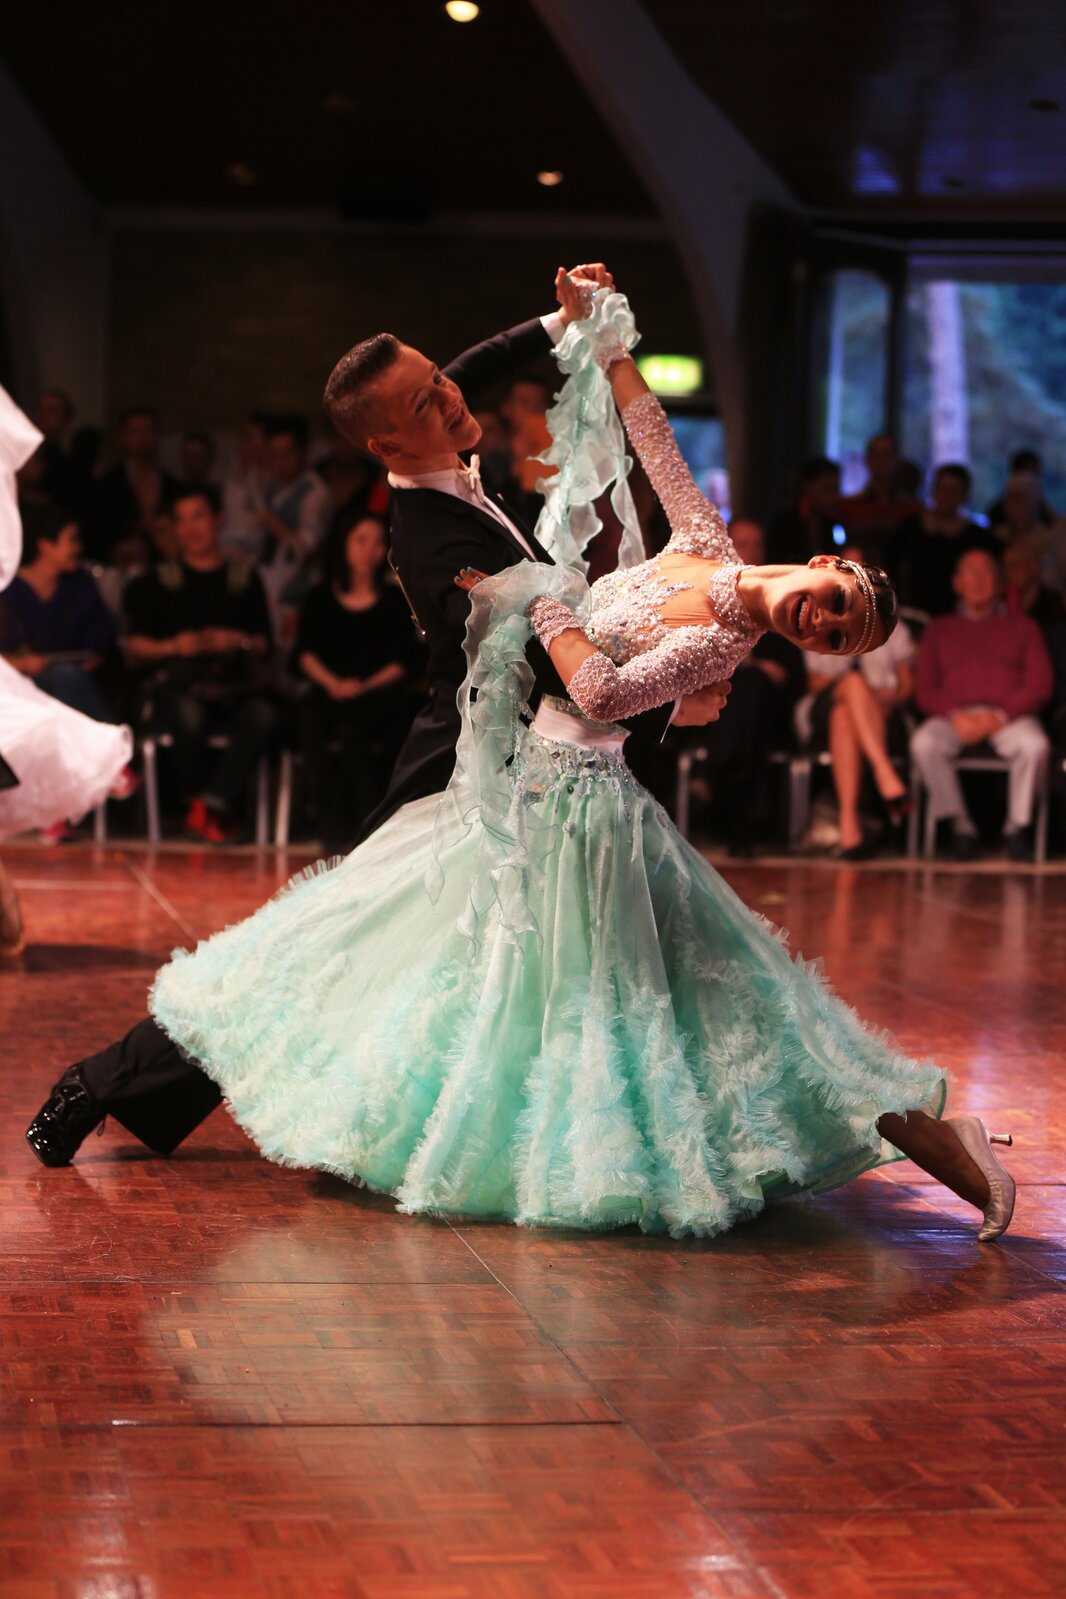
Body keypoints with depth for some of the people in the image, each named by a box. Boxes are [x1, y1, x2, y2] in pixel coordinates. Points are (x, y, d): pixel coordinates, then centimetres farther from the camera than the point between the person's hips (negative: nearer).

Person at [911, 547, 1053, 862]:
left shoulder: (1023, 626, 22)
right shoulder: (939, 630, 24)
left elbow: (1040, 685, 8)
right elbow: (924, 689, 11)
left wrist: (1000, 715, -11)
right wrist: (955, 716, -11)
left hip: (1008, 715, -1)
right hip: (954, 715, 1)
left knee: (1034, 745, -36)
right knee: (924, 744, -35)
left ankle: (1017, 826, -19)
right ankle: (960, 827, -25)